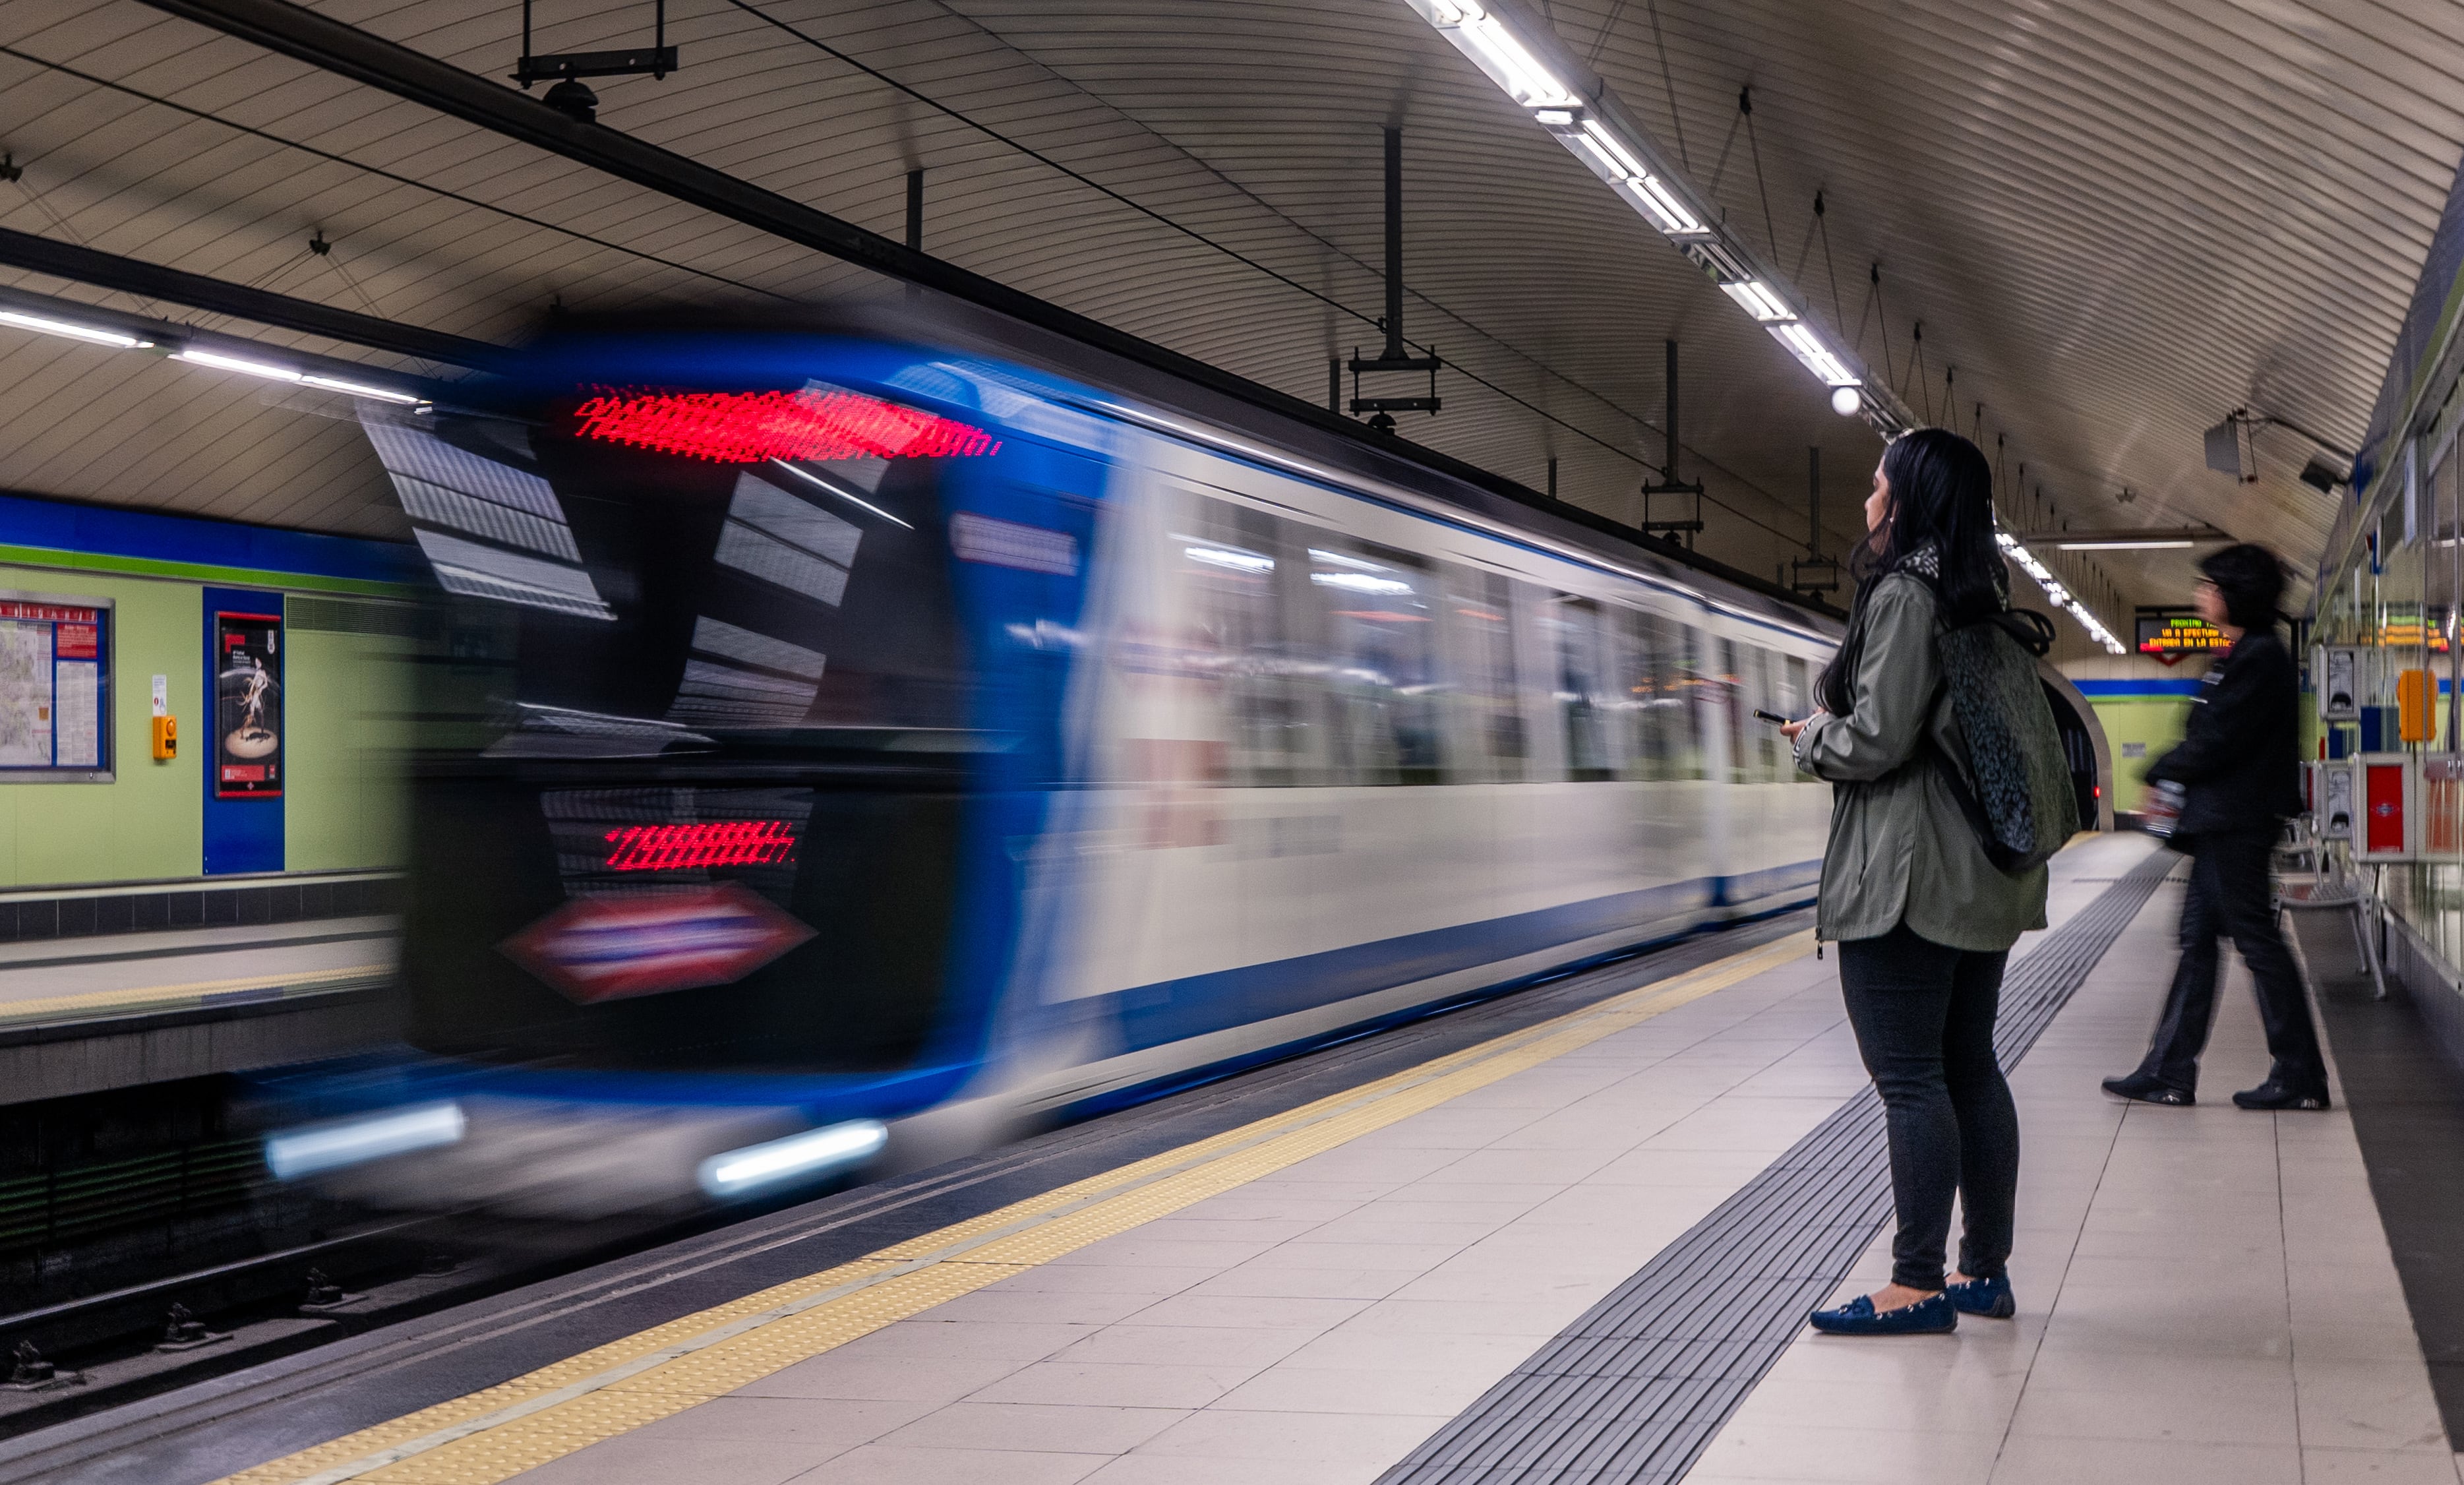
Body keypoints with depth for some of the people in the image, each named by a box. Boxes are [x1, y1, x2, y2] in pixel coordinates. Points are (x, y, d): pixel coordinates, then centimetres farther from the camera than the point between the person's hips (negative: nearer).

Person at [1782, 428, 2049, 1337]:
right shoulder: (1976, 598, 15)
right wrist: (1835, 729, 18)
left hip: (1906, 878, -9)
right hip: (1977, 880, 9)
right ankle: (1985, 1270, 18)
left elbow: (1876, 739, -19)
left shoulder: (1903, 592, -13)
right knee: (1970, 1070, 13)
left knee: (1909, 1080, -6)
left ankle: (1919, 1283, -4)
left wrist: (1811, 737, 0)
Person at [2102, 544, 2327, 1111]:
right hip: (2221, 826, 11)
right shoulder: (2241, 656, 18)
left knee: (2257, 941, -6)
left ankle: (2300, 1078, 0)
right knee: (2197, 940, 10)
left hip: (2237, 824, -11)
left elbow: (2216, 744, -18)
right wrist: (2172, 776, 4)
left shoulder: (2258, 658, -15)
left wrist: (2160, 772, -4)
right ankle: (2169, 1074, 13)